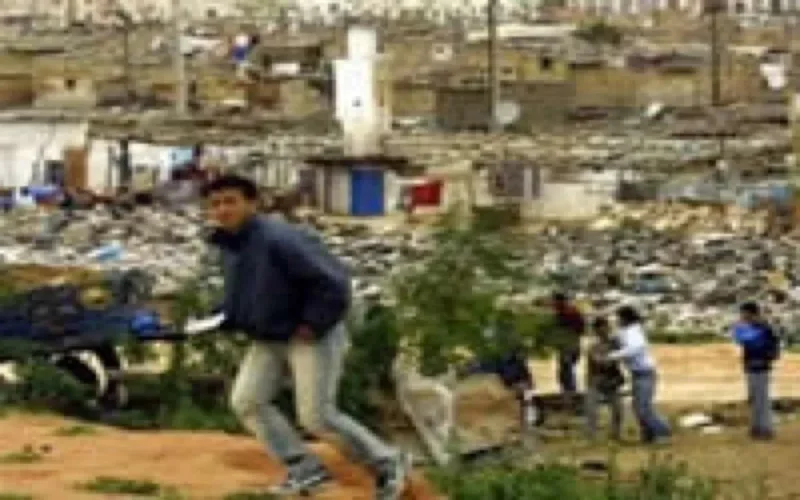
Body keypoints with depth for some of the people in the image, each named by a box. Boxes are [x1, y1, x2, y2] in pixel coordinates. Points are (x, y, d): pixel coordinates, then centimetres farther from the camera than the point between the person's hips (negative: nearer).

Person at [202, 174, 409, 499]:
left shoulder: (280, 239, -27)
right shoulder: (228, 246, 3)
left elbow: (333, 281, -28)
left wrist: (313, 324, -22)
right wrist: (228, 319, 3)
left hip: (312, 336, -9)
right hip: (269, 339, 9)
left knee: (316, 417, -9)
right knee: (246, 401, 0)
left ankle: (387, 463, 12)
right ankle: (306, 469, 7)